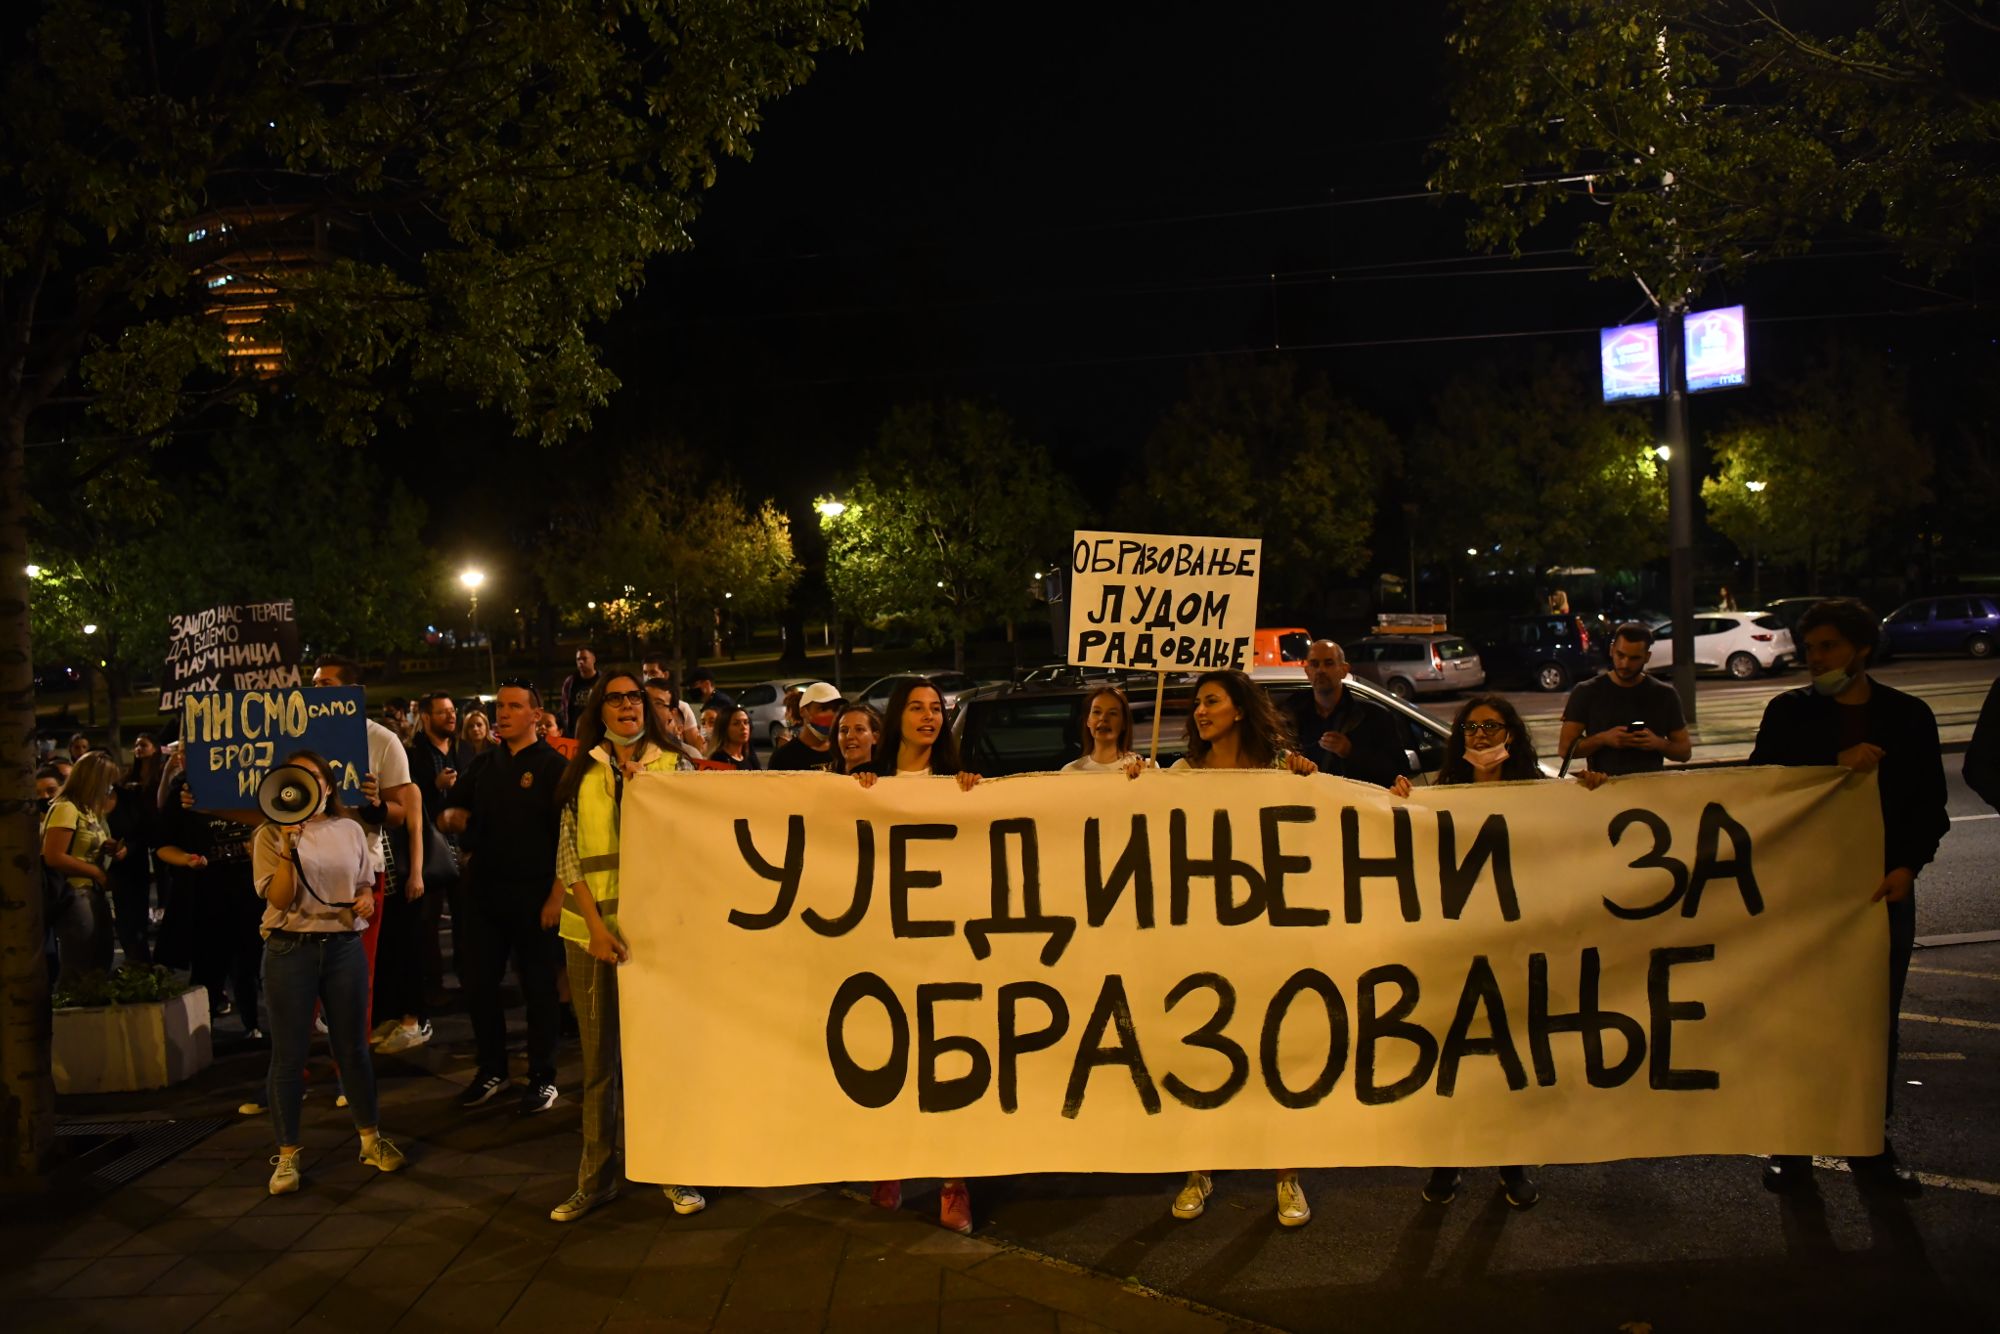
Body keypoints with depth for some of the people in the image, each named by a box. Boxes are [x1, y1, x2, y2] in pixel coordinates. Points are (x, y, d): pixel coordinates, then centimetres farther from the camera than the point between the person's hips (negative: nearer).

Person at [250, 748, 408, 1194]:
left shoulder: (350, 830, 8)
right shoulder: (270, 835, -1)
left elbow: (366, 884, 19)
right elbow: (280, 898, -10)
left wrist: (366, 900, -4)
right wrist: (288, 847, -21)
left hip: (344, 945, 2)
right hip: (290, 949, -2)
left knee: (353, 1047, 9)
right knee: (289, 1053, 3)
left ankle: (371, 1139, 22)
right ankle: (287, 1154, 13)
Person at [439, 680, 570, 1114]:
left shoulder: (552, 765, -5)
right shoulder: (484, 765, 12)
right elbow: (449, 812, 19)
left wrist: (556, 895, -17)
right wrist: (453, 817, -6)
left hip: (534, 892, -5)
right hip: (485, 889, 6)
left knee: (539, 987, 3)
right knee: (478, 984, 9)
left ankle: (542, 1078, 14)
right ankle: (492, 1070, 24)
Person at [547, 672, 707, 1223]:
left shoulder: (673, 765, 4)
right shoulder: (583, 773, 7)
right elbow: (568, 856, 2)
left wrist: (644, 788, -11)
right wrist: (596, 926, -9)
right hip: (593, 929, 2)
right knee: (599, 1057, 8)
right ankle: (596, 1177, 16)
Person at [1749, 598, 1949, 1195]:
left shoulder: (1908, 716, 3)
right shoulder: (1790, 711, 0)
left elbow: (1930, 806, 4)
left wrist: (1907, 867, -12)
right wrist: (1836, 762, -20)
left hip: (1885, 889, 1)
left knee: (1878, 1022, 10)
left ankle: (1872, 1145, 24)